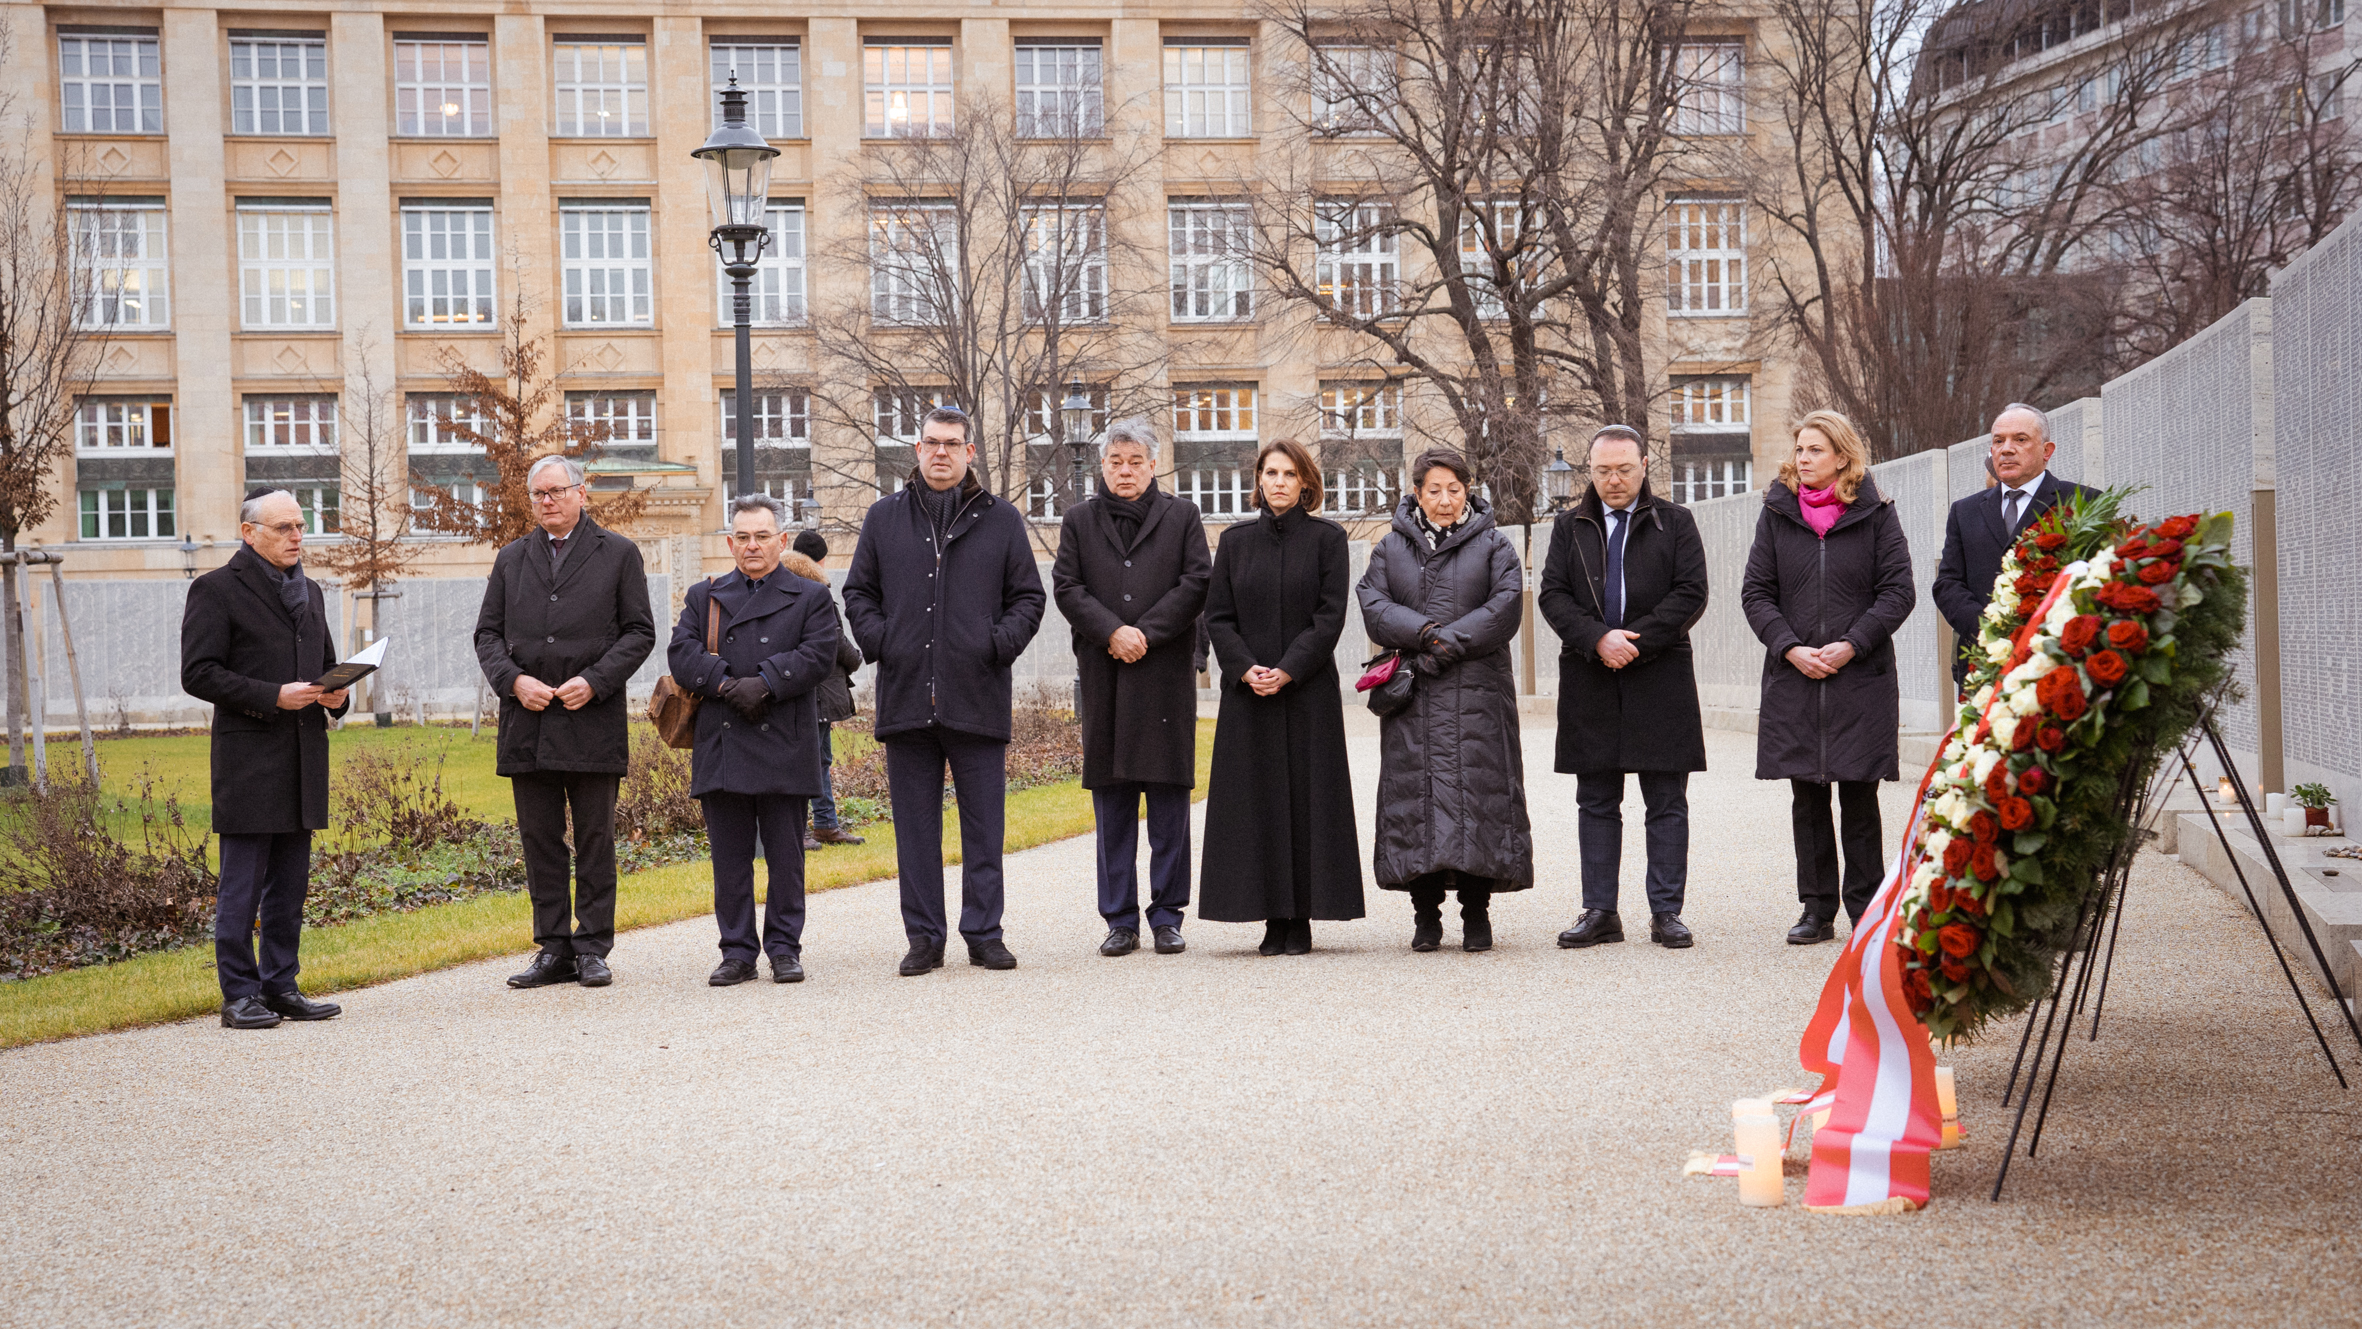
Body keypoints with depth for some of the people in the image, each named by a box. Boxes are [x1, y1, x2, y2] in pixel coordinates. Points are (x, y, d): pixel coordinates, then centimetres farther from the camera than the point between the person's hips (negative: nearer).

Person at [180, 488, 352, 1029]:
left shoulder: (310, 593, 19)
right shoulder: (216, 590, -4)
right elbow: (198, 674, -10)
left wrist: (334, 694, 5)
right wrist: (273, 696, -18)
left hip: (304, 758, 7)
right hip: (248, 757, -7)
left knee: (291, 881, 9)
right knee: (242, 882, -4)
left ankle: (281, 986, 16)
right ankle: (240, 995, 1)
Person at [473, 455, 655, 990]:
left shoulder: (617, 554, 5)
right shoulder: (511, 558, 14)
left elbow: (639, 632, 1)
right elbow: (488, 634, 12)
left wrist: (593, 681, -12)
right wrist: (514, 681, -7)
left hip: (592, 720, -3)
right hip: (527, 723, 3)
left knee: (594, 841, 2)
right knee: (540, 841, 6)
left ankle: (592, 948, 8)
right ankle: (553, 950, 12)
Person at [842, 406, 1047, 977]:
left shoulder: (1001, 520, 8)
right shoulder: (884, 518, 11)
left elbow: (1028, 597, 10)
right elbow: (858, 593, 15)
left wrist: (1001, 643, -5)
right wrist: (878, 641, -1)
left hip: (979, 697, -1)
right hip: (906, 695, 1)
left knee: (983, 824, 3)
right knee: (915, 825, 4)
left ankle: (984, 933, 11)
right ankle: (924, 937, 11)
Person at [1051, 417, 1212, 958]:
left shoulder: (1181, 517, 9)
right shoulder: (1079, 520, 12)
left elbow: (1196, 583, -2)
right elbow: (1065, 586, 2)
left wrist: (1146, 634, -12)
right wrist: (1112, 632, -12)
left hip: (1166, 673, -1)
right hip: (1103, 674, 1)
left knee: (1169, 796, 0)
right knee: (1111, 798, 3)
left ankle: (1167, 916, 6)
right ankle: (1120, 920, 9)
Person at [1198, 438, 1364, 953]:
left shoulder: (1327, 538, 2)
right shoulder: (1235, 541, 9)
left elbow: (1330, 616, -5)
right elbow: (1217, 616, 6)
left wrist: (1288, 670, -14)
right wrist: (1245, 669, -10)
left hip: (1308, 690, -2)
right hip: (1247, 692, 2)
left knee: (1306, 796, -2)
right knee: (1256, 801, 1)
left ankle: (1301, 917, 3)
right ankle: (1273, 917, 6)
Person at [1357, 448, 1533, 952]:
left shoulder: (1493, 546, 8)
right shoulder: (1391, 549, 12)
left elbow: (1505, 608, -4)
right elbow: (1374, 608, 0)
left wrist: (1448, 644, -13)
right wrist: (1426, 633, -15)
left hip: (1478, 694, -1)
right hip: (1413, 697, 1)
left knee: (1478, 792, -5)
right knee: (1415, 792, -2)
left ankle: (1476, 913, 2)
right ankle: (1426, 916, 5)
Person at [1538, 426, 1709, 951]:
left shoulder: (1675, 522, 6)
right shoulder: (1569, 526, 11)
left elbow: (1690, 593, -3)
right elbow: (1552, 596, 2)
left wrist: (1637, 641, -13)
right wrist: (1597, 639, -14)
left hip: (1660, 679, -2)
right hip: (1589, 684, 2)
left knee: (1667, 802, 1)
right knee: (1596, 803, 5)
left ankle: (1666, 912, 5)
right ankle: (1599, 911, 10)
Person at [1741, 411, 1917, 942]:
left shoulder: (1875, 514, 2)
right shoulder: (1777, 514, 7)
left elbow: (1898, 590, -2)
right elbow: (1756, 592, 5)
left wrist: (1851, 645, -12)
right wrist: (1791, 648, -9)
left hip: (1862, 678, -2)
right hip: (1793, 678, 2)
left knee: (1859, 798, 0)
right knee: (1806, 799, 5)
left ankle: (1866, 910, 9)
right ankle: (1818, 910, 12)